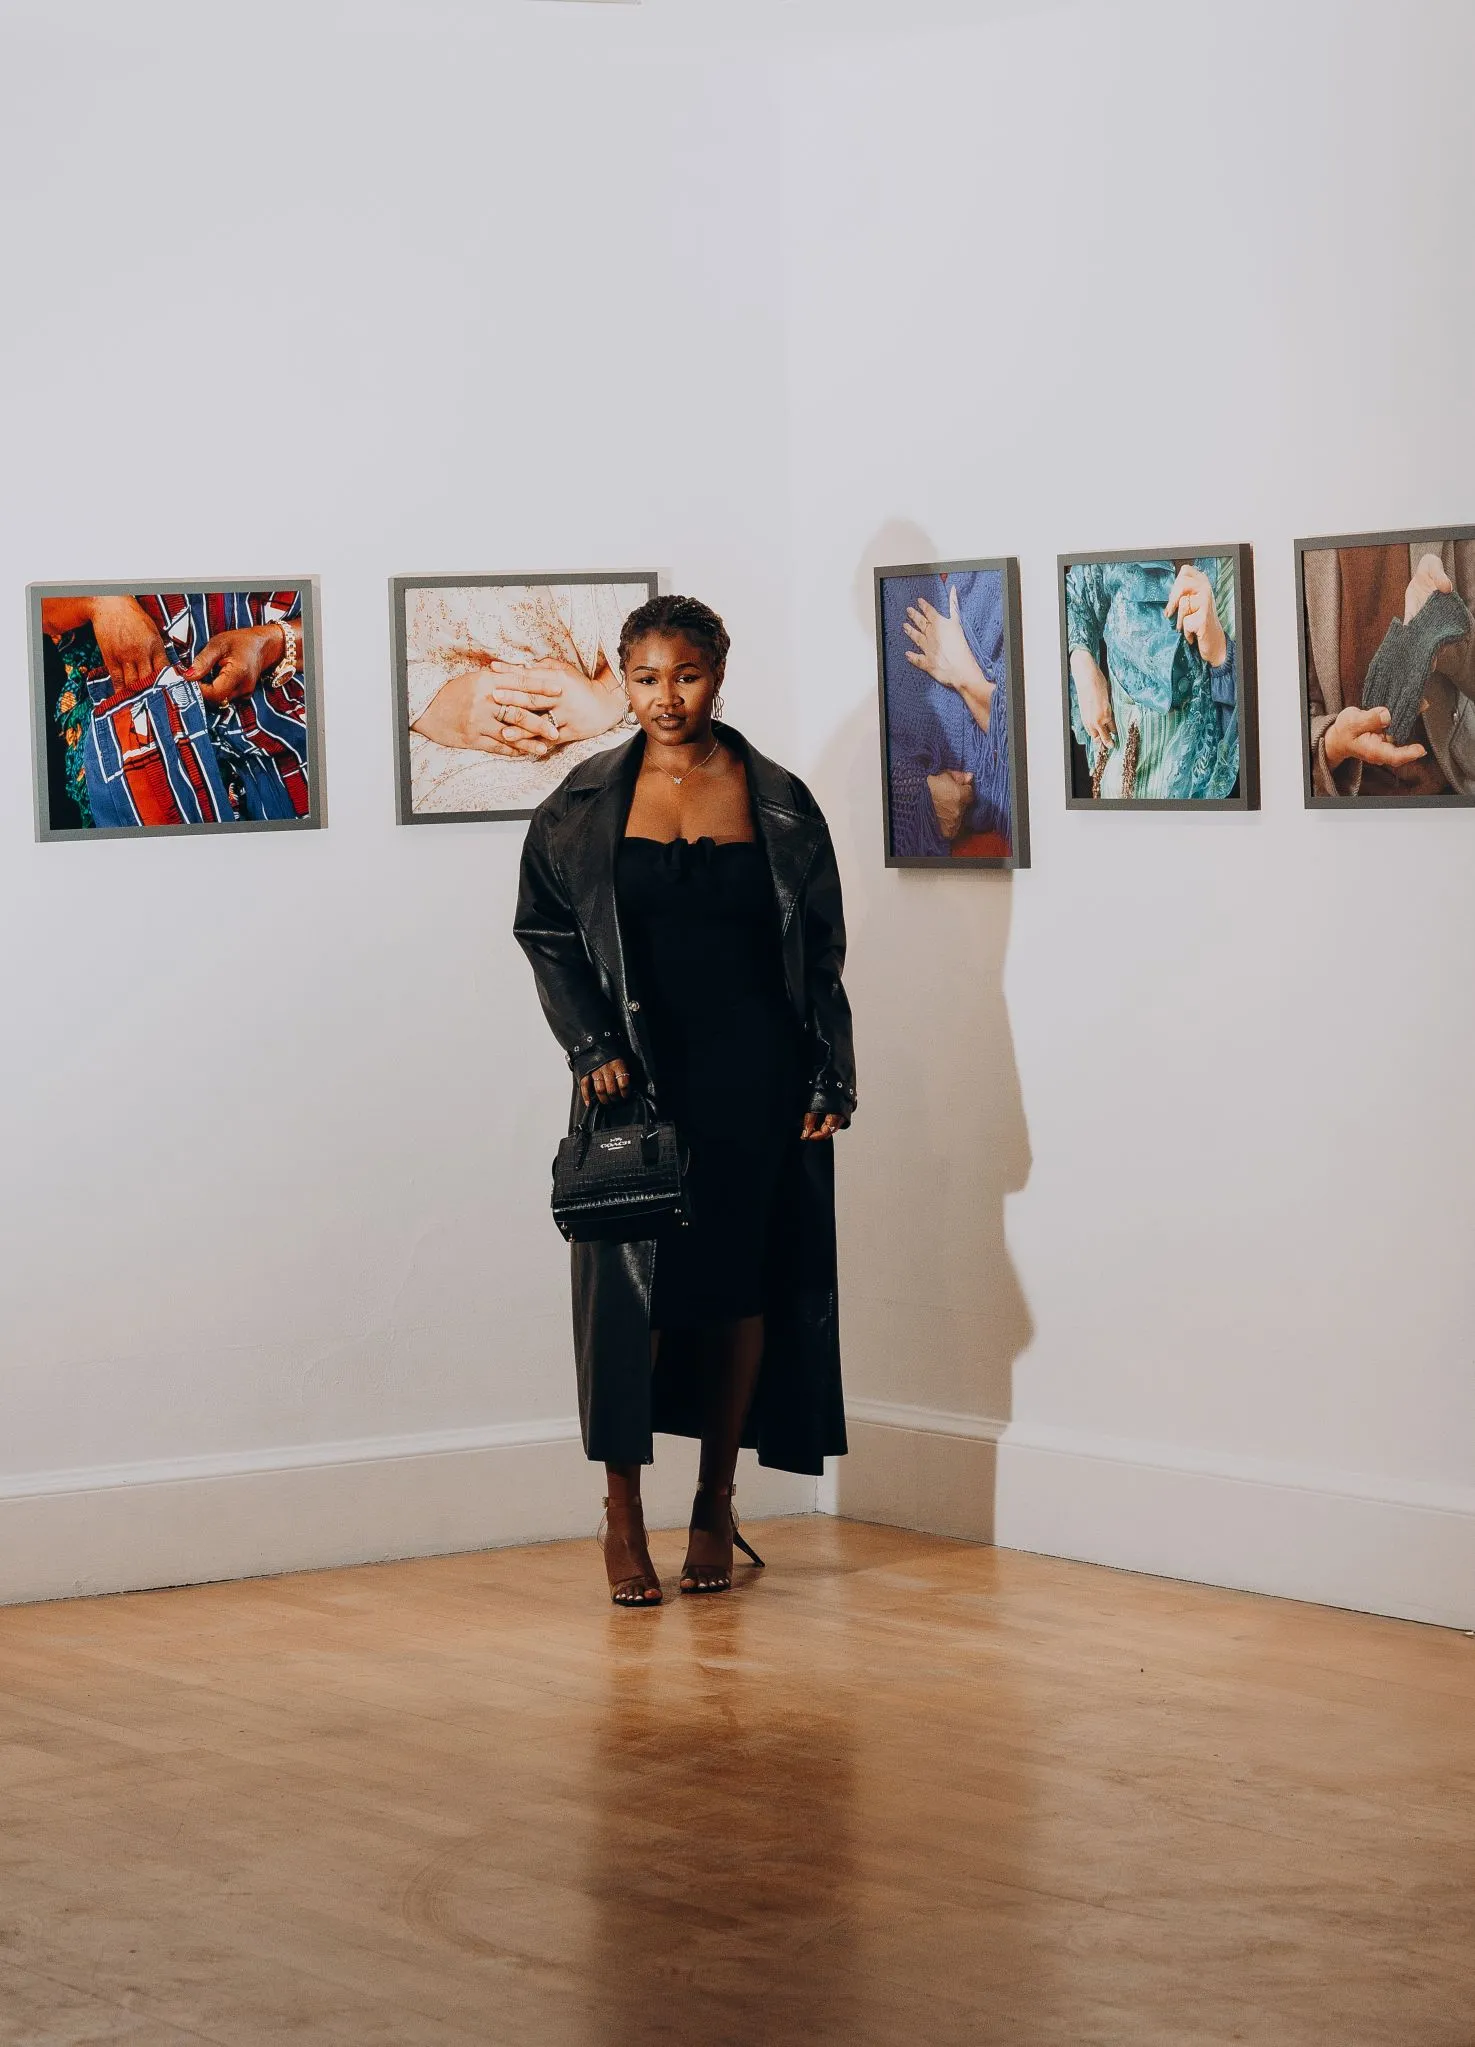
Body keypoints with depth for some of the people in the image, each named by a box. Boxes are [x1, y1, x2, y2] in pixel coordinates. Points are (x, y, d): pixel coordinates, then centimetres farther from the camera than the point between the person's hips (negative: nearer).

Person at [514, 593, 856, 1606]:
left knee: (740, 1282, 3)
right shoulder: (587, 803, 3)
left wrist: (829, 1081, 1)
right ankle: (624, 1514, 2)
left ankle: (716, 1503, 15)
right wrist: (591, 1046, -6)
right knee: (632, 1279, -5)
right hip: (638, 1075, 0)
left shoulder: (778, 802, 4)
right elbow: (546, 932, 6)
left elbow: (821, 952, 6)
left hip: (754, 1080, 1)